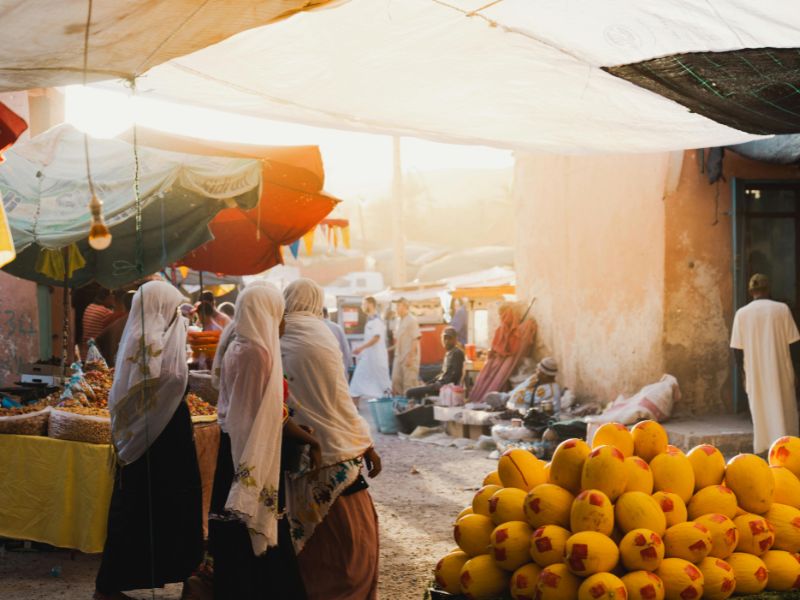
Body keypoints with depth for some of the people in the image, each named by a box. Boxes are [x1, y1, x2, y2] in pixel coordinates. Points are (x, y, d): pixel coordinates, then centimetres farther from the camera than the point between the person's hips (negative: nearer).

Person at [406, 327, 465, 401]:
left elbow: (456, 375, -19)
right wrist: (429, 383, 10)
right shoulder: (448, 353, 18)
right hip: (440, 383, 10)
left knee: (410, 392, -16)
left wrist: (439, 385, -18)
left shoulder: (457, 353, -11)